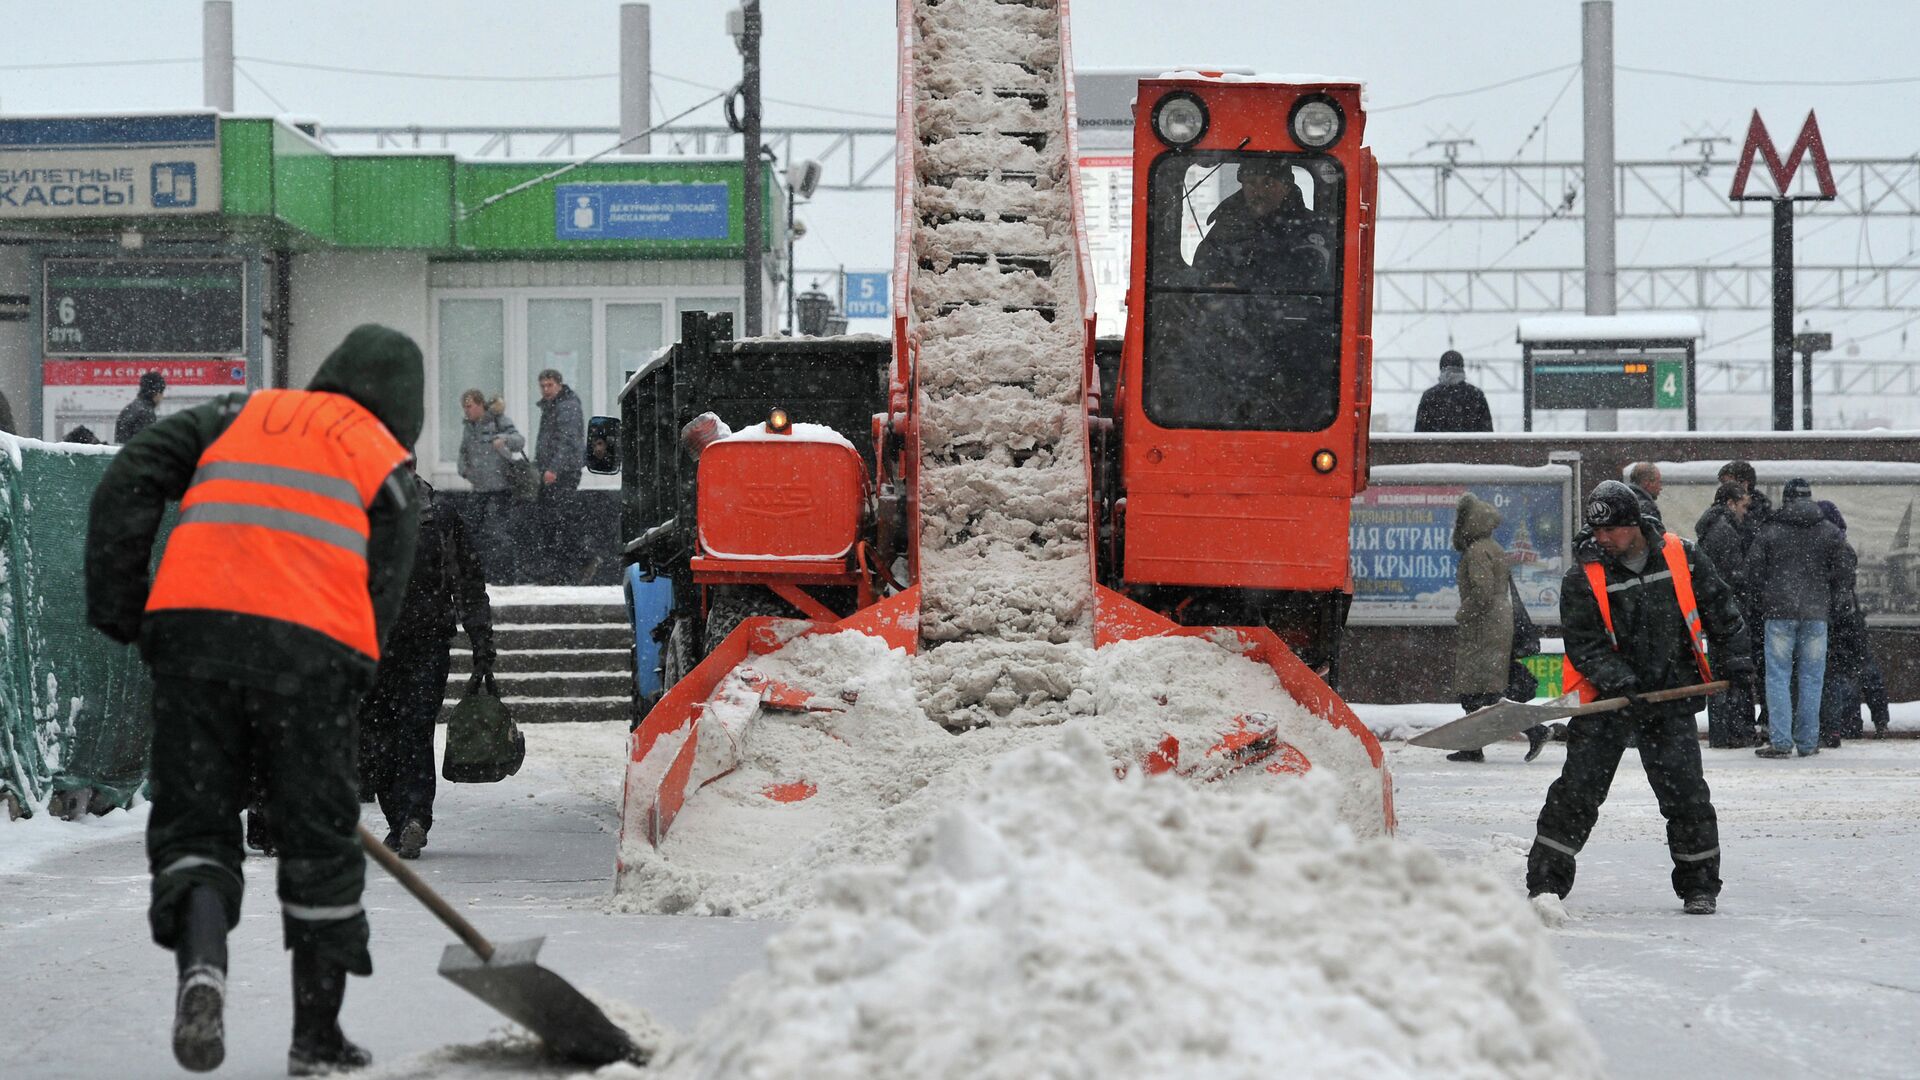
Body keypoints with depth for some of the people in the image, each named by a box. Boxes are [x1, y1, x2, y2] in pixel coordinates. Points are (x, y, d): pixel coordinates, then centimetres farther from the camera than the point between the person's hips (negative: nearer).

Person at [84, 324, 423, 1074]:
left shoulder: (239, 416, 22)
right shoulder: (388, 467, 17)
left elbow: (129, 483, 11)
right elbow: (379, 598, 10)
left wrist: (117, 609, 13)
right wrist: (335, 709, 14)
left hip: (193, 626, 1)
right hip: (309, 648, -1)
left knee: (193, 821, 9)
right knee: (318, 841, 11)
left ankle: (201, 957, -20)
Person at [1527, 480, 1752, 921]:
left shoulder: (1682, 559, -2)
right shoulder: (1583, 577, -6)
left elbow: (1719, 608, 10)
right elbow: (1583, 644, -9)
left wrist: (1730, 656, 3)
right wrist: (1619, 681, -21)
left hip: (1672, 691, 1)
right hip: (1606, 695, -1)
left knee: (1684, 789, -3)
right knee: (1579, 786, -10)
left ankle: (1700, 884, 13)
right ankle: (1546, 881, -8)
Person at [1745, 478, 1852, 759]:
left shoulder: (1770, 530, -1)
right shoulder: (1828, 531, 4)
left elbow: (1753, 569, -2)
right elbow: (1845, 566, 1)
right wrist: (1826, 593, 13)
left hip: (1779, 610, -2)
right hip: (1816, 612, 2)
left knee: (1778, 675, 1)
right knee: (1811, 677, 8)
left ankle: (1780, 741, -6)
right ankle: (1807, 741, 8)